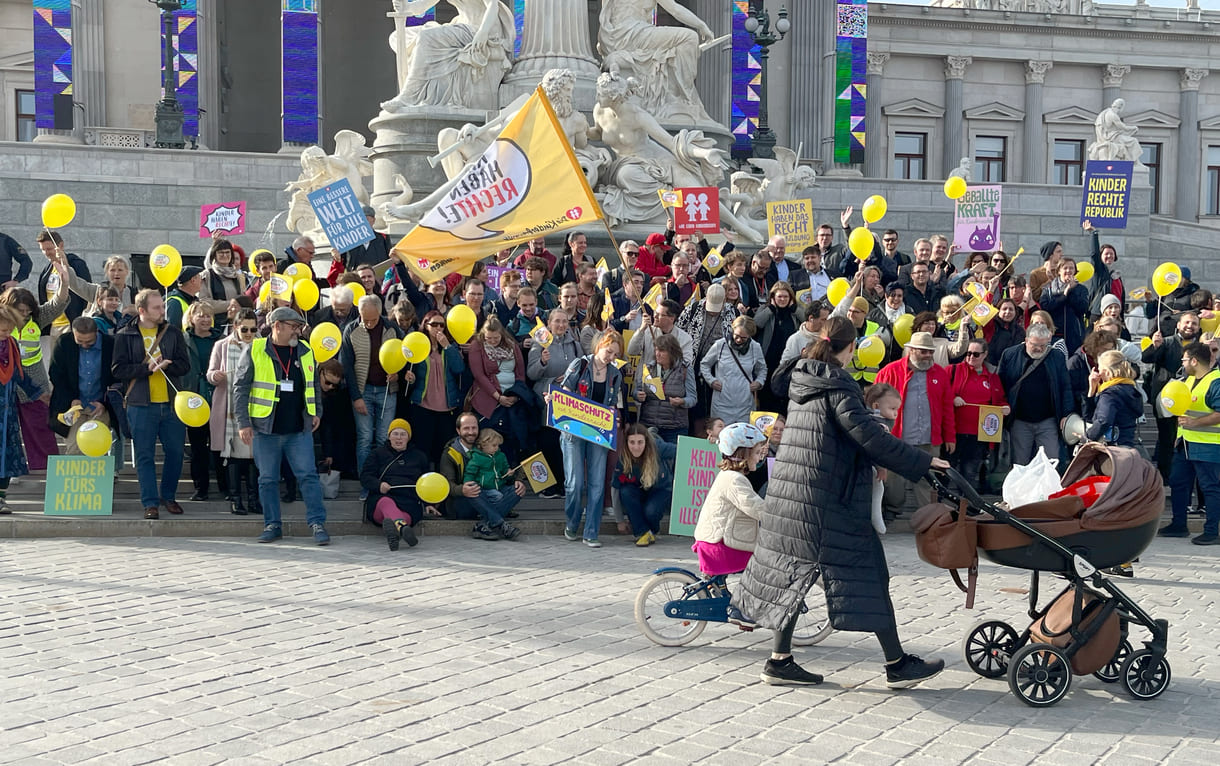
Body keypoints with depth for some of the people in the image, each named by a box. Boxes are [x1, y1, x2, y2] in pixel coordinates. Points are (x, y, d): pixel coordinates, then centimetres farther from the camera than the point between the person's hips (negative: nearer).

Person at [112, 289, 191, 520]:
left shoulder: (173, 333, 8)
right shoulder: (125, 336, 1)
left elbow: (184, 364, 4)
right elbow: (118, 370, -5)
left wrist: (165, 365, -15)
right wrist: (147, 368, -16)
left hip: (171, 403, 2)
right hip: (141, 405, -2)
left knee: (175, 452, 7)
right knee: (145, 456, 0)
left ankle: (168, 496, 24)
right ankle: (150, 503, 6)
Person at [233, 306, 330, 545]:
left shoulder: (305, 351, 9)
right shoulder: (255, 351, -2)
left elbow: (313, 385, 22)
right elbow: (241, 388, -1)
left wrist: (316, 412, 14)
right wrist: (243, 423, -6)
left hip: (299, 430, 2)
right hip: (265, 429, -2)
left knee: (308, 475, -3)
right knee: (268, 479, 5)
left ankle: (317, 523, 2)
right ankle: (272, 525, 15)